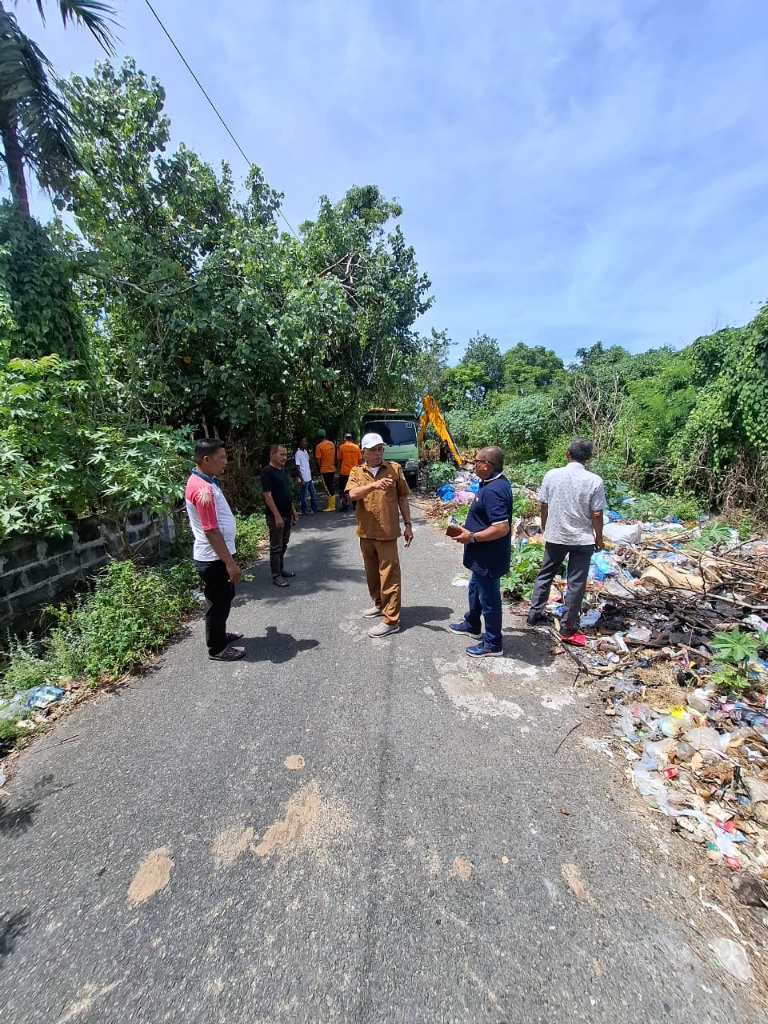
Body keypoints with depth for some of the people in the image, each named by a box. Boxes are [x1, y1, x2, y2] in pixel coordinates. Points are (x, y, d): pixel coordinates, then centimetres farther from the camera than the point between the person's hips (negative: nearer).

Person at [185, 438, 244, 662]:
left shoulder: (204, 481, 7)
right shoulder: (203, 489, -26)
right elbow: (211, 531, -27)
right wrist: (230, 562, -22)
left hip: (217, 555, 10)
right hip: (213, 558, -10)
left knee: (225, 598, 24)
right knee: (219, 602, 6)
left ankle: (220, 634, 42)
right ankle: (217, 649, 23)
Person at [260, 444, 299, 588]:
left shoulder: (282, 470, 11)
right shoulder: (267, 472, -15)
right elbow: (267, 495, -19)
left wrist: (293, 511, 17)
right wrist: (277, 515, -22)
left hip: (287, 514, 9)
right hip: (276, 516, -8)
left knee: (283, 545, 16)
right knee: (276, 546, 0)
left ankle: (281, 570, 29)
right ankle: (276, 576, 9)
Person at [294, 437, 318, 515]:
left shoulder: (305, 451, 10)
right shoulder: (298, 453, -15)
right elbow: (298, 468, -17)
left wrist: (310, 470, 9)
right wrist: (302, 479, -19)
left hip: (309, 477, 9)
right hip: (304, 478, -9)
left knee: (313, 493, 16)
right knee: (303, 495, 2)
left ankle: (314, 508, 27)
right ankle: (304, 510, 13)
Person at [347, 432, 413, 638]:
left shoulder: (395, 469, 0)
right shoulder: (356, 472, 3)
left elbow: (402, 498, 4)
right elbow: (352, 494, -15)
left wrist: (408, 524, 2)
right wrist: (373, 485, -31)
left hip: (387, 532, -3)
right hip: (366, 532, 4)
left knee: (389, 575, 0)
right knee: (372, 573, 18)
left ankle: (391, 620, 7)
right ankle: (380, 604, 39)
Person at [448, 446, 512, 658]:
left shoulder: (493, 490, -27)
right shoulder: (495, 483, 6)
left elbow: (501, 528, -32)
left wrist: (472, 537, -23)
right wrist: (469, 530, 11)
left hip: (488, 557, -11)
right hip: (483, 556, 11)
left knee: (488, 598, 5)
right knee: (475, 589, 26)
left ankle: (493, 644, 23)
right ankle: (472, 625, 47)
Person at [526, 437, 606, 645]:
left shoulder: (551, 475, -6)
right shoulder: (594, 481, -12)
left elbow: (544, 508, -1)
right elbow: (596, 515, -9)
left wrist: (545, 531, 14)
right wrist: (599, 538, 6)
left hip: (555, 536, 2)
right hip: (583, 539, -2)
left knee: (545, 575, 19)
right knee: (576, 583, 8)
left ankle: (535, 613, 29)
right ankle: (568, 629, 16)